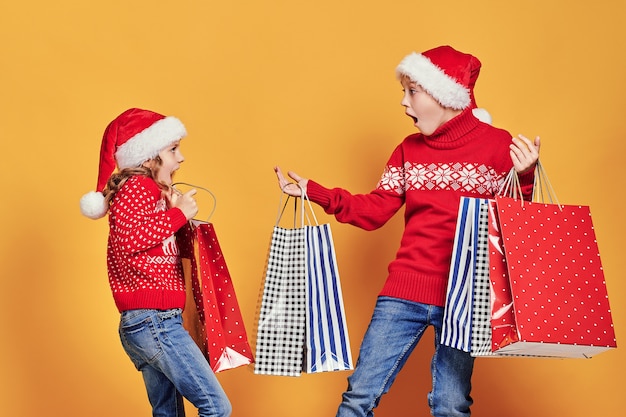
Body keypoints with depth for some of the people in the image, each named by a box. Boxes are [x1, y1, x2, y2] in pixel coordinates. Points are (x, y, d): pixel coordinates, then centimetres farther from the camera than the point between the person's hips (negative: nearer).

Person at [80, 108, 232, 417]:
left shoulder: (152, 192, 21)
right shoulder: (136, 186, -8)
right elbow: (128, 238, -26)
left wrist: (182, 223, 9)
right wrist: (178, 214, -17)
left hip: (141, 323, 10)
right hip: (154, 320, -10)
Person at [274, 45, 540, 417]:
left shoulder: (498, 145, -3)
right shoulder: (409, 149, 10)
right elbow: (373, 212, 7)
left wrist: (525, 179, -22)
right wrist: (312, 191, -1)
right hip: (403, 293, 4)